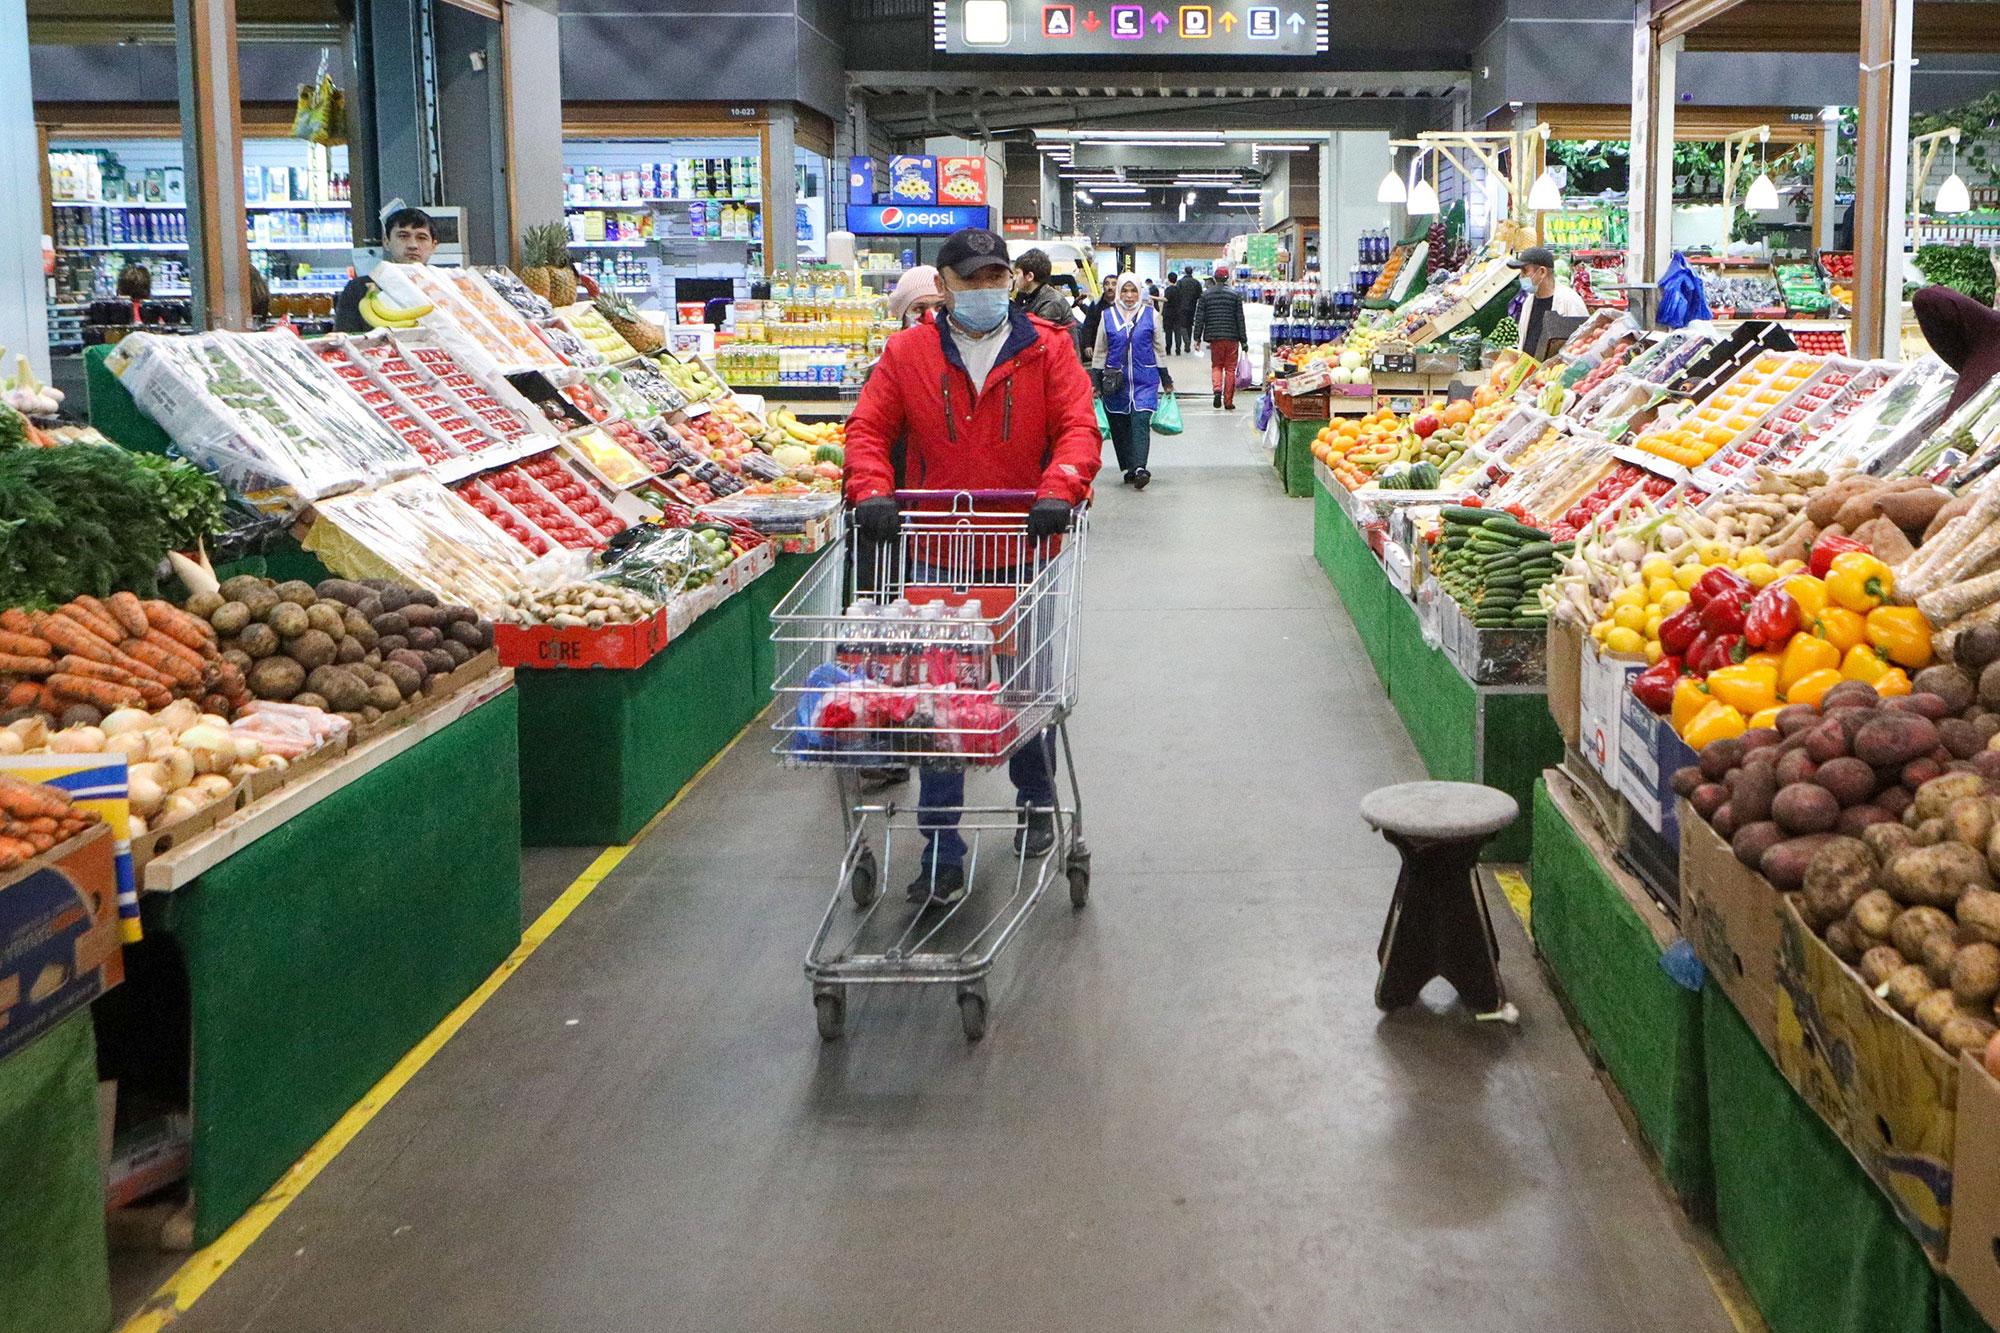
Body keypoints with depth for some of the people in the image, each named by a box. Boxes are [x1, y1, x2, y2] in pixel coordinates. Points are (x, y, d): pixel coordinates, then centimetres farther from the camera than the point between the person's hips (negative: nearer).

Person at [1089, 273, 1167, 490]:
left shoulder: (1151, 315, 5)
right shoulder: (1108, 316, 6)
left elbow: (1160, 350, 12)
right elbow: (1099, 352, 11)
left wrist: (1166, 381, 13)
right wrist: (1096, 383, 6)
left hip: (1145, 380, -2)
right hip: (1116, 382, 2)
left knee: (1140, 421, -16)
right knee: (1119, 426, 4)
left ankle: (1139, 468, -25)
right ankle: (1129, 468, 15)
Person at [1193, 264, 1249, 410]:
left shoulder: (1205, 295, 1)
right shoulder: (1235, 294, -2)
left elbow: (1199, 318, 1)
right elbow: (1240, 318, -2)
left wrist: (1197, 337, 7)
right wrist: (1243, 340, 2)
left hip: (1214, 337, 1)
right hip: (1232, 337, -1)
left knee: (1216, 365, 14)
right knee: (1230, 368, 6)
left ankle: (1217, 388, -13)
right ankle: (1228, 401, 7)